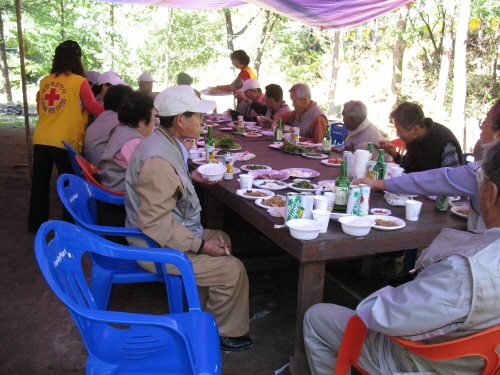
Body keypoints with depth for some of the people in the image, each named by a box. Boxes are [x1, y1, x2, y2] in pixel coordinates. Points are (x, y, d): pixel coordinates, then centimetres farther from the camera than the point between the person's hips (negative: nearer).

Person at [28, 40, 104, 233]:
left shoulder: (44, 81, 7)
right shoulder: (79, 82, -7)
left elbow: (39, 109, 19)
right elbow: (93, 107, 1)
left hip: (41, 139, 4)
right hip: (65, 141, -4)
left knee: (40, 182, 15)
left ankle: (36, 223, 26)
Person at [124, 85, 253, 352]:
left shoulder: (164, 142, 5)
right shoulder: (159, 160, -29)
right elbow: (155, 223, -30)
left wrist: (190, 177, 12)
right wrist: (200, 245, -25)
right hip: (159, 249, -11)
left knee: (222, 240, 22)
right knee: (232, 269, -11)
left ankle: (202, 312, 30)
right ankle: (227, 334, 13)